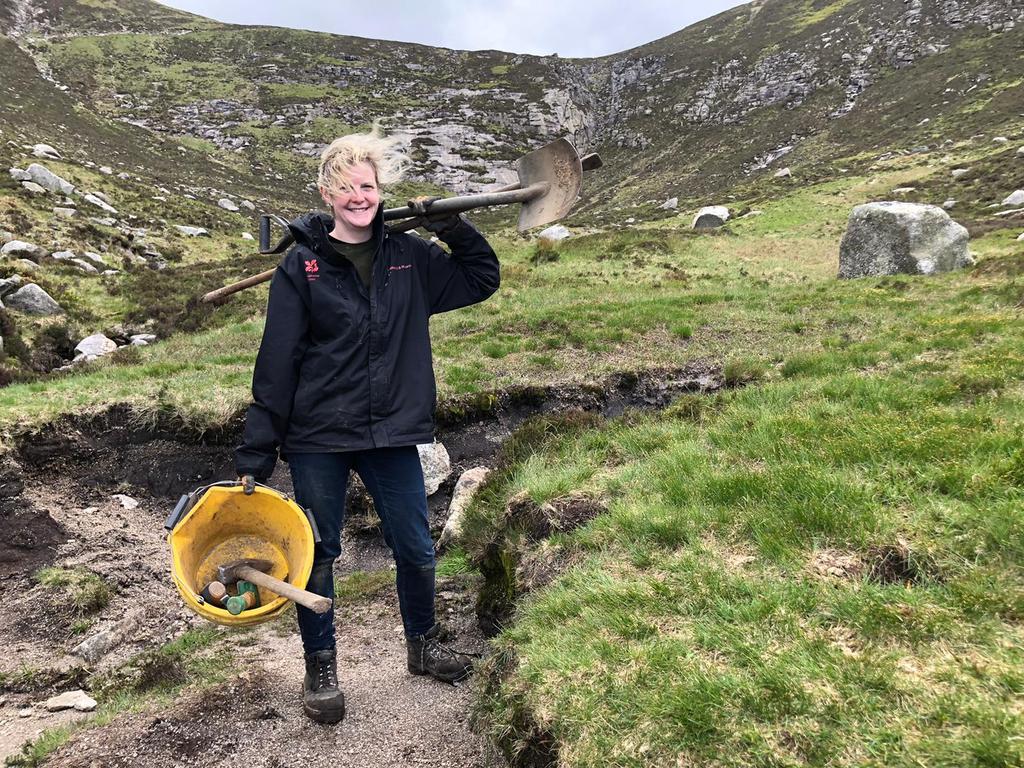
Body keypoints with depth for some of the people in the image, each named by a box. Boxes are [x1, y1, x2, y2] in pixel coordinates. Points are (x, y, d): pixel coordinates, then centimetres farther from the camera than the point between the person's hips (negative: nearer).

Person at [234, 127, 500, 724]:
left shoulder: (408, 255, 3)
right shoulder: (302, 265, -5)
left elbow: (482, 281, 15)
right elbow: (276, 365, -6)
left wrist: (454, 228, -2)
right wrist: (256, 456, -7)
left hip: (392, 433, 3)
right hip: (318, 437, -2)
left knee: (417, 550, 14)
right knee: (319, 557, 11)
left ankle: (424, 645, 40)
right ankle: (321, 670, 33)